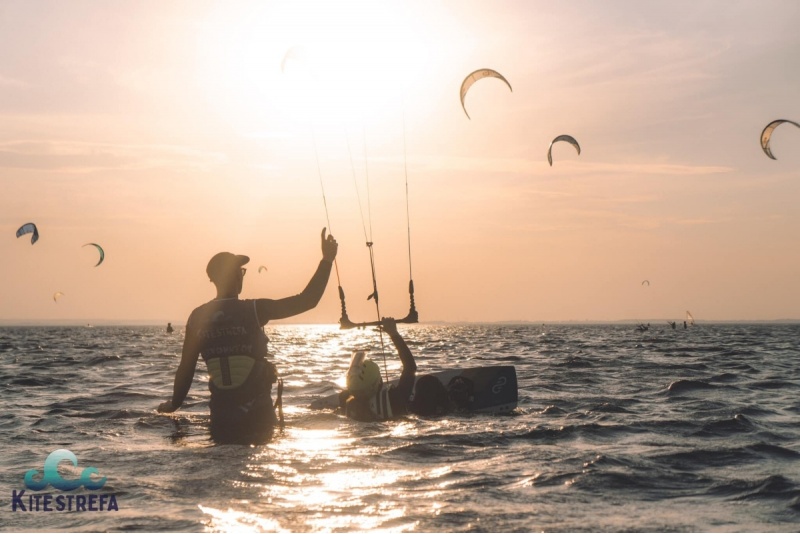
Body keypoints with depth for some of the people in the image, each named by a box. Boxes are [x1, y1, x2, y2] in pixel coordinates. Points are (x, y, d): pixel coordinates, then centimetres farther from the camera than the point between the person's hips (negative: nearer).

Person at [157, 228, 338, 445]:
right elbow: (307, 300, -11)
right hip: (257, 413, -2)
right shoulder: (254, 310, -11)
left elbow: (186, 367, 3)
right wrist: (327, 260, -5)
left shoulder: (198, 317, -2)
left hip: (221, 415, 3)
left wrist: (174, 403, 17)